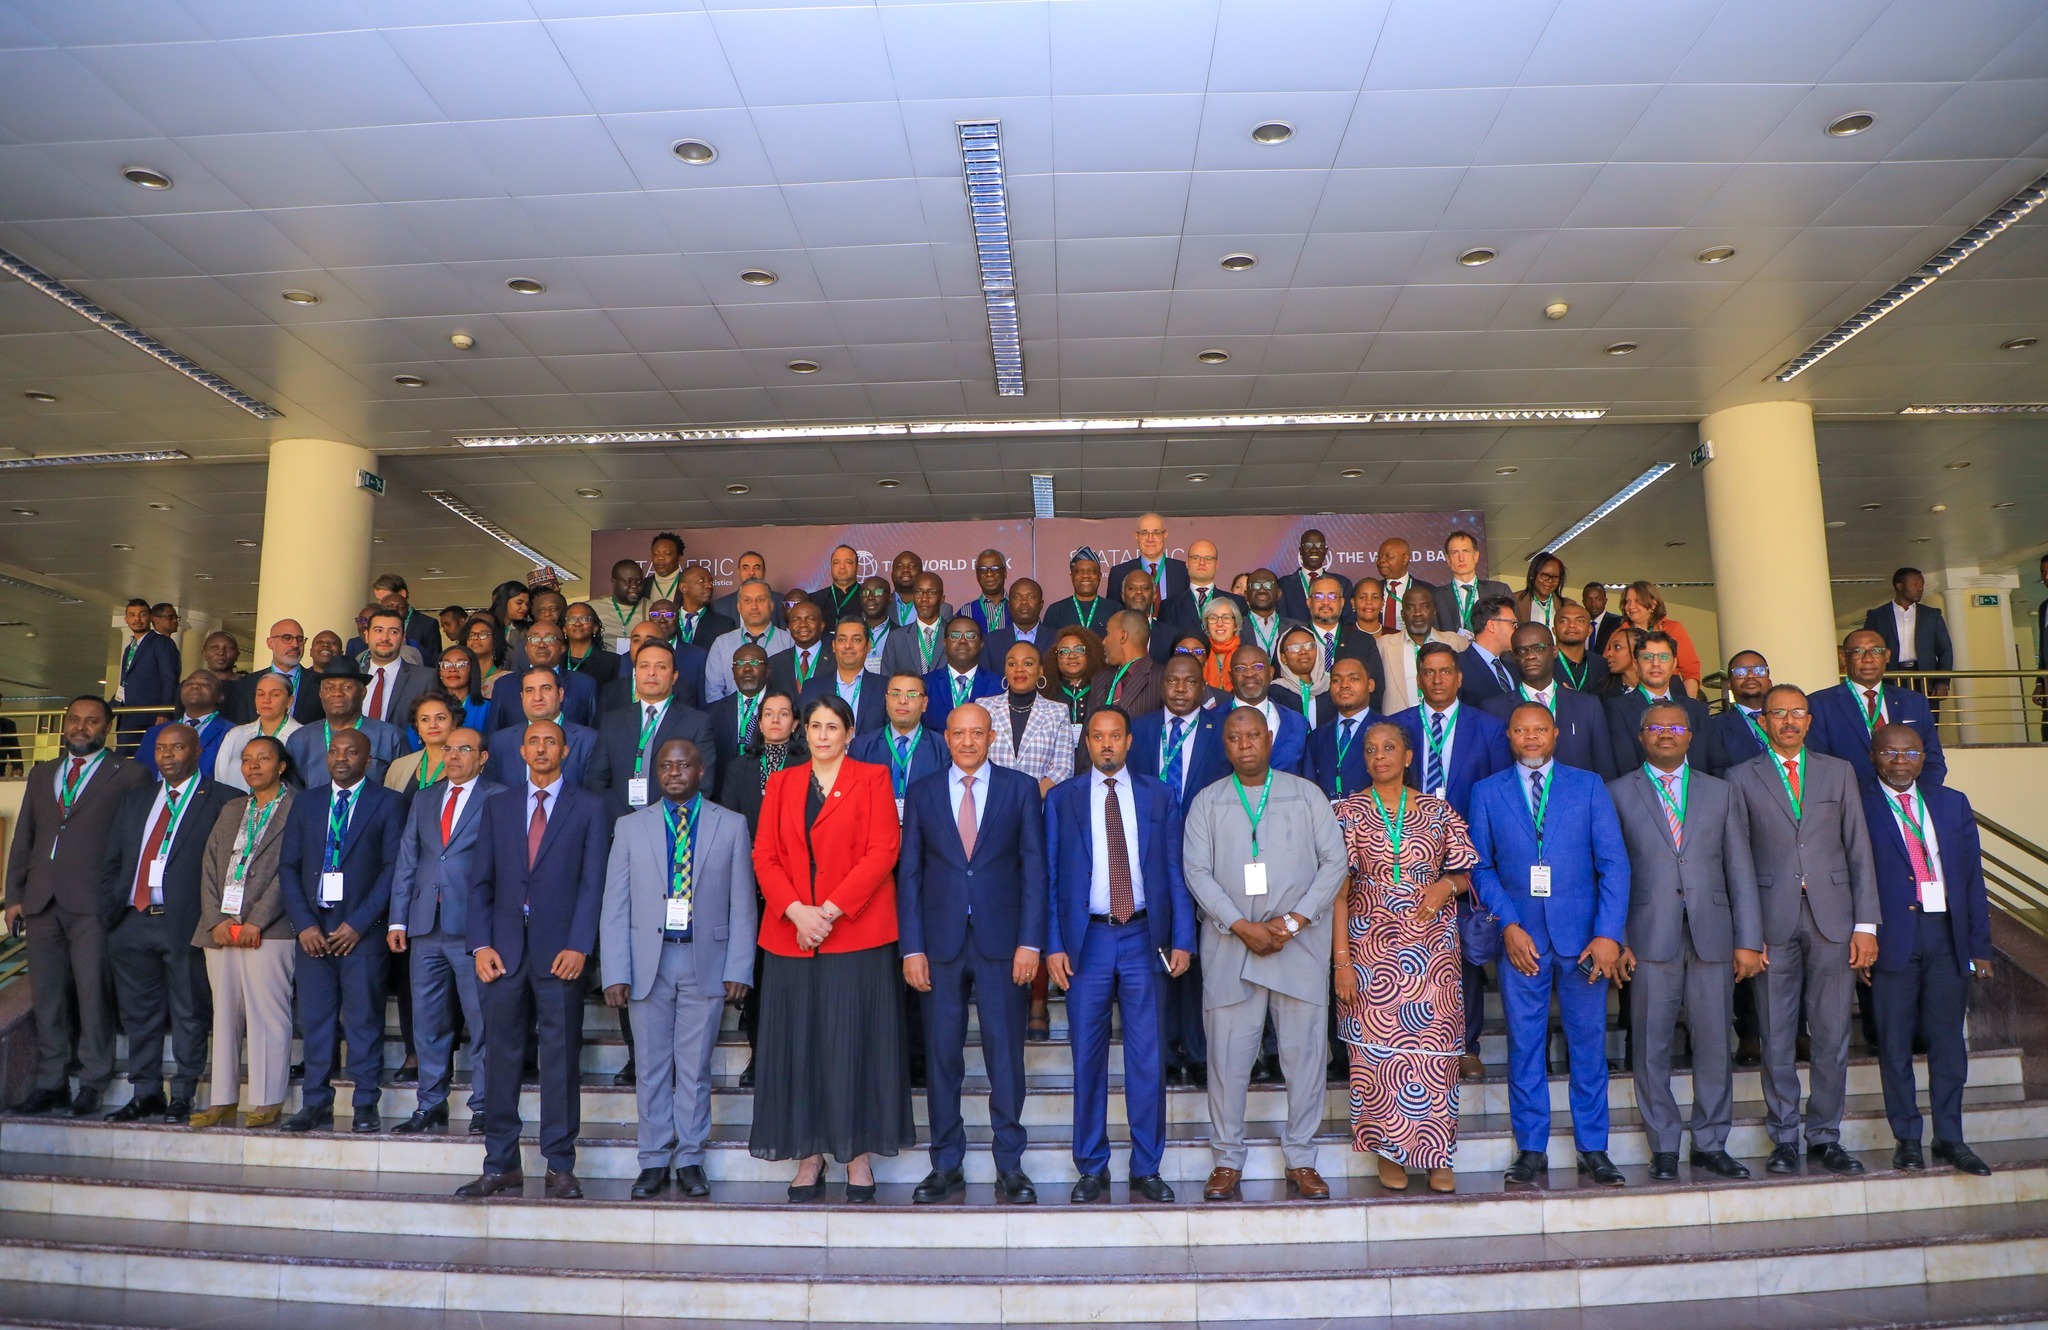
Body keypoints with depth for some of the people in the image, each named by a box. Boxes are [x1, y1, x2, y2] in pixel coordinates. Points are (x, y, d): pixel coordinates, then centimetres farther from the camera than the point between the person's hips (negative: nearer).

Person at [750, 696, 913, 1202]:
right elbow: (764, 855, 5)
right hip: (791, 933, 3)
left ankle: (859, 1155, 10)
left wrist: (832, 910, -14)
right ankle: (809, 1155, 14)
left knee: (856, 1040, 0)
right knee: (798, 1042, 4)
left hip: (858, 930, -3)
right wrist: (795, 911, -11)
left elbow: (882, 851, -6)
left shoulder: (872, 779, 4)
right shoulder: (781, 784, 14)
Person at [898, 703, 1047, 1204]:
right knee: (941, 1054, 6)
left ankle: (1010, 1166, 15)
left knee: (1006, 1052, 3)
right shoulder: (922, 793, 8)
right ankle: (946, 1165, 19)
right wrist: (911, 947, -1)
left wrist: (1030, 941, -6)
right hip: (940, 942, 1)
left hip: (1001, 941, -1)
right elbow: (909, 873, 6)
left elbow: (1034, 868, 2)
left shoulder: (1021, 788, 5)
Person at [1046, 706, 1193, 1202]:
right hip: (1087, 938, 0)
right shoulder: (1061, 798, 5)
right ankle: (1092, 1168, 19)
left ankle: (1146, 1169, 17)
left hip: (1144, 937, 0)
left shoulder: (1159, 796, 7)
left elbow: (1175, 870, 5)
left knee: (1148, 1058, 4)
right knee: (1088, 1058, 6)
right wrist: (1053, 944, -4)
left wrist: (1182, 938, -1)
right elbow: (1050, 875, 3)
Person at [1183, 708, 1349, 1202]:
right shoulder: (1207, 802, 8)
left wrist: (1293, 921, -8)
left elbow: (1335, 860, 2)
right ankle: (1227, 1161, 13)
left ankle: (1301, 1161, 15)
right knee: (1228, 1054, 1)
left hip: (1300, 945, 0)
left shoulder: (1306, 794, 8)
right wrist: (1242, 927, -11)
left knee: (1304, 1052, 2)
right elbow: (1197, 871, 0)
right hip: (1229, 945, 0)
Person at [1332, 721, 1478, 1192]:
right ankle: (1389, 1151, 18)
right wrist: (1342, 959, -10)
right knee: (1377, 1049, 2)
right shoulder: (1348, 811, 0)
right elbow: (1337, 887, -4)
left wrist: (1447, 883, -11)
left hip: (1432, 948, 1)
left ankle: (1436, 1156, 15)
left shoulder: (1438, 812, 6)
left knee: (1433, 1048, 1)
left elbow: (1468, 873, 13)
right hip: (1371, 947, -1)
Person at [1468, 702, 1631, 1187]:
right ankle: (1531, 1149, 15)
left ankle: (1593, 1150, 18)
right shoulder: (1488, 792, 7)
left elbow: (1614, 862, 1)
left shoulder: (1588, 786, 6)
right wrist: (1509, 925, -8)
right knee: (1524, 1045, 4)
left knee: (1588, 1041, 6)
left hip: (1582, 934, 0)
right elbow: (1481, 868, 5)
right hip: (1520, 936, 0)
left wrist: (1609, 932, -9)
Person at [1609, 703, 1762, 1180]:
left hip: (1712, 936, 2)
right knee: (1652, 1047, 2)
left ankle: (1711, 1144, 19)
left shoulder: (1721, 793, 13)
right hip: (1649, 938, -2)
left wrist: (1748, 941, 3)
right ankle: (1664, 1148, 13)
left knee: (1714, 1043, 5)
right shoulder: (1617, 794, 6)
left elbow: (1740, 870, 9)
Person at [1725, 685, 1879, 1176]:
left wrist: (1866, 924, 1)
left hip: (1832, 918, 2)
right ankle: (1784, 1139, 14)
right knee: (1777, 1038, 3)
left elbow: (1859, 851, 8)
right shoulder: (1741, 778, 6)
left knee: (1832, 1035, 5)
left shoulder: (1839, 772, 12)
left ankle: (1824, 1136, 18)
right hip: (1772, 922, -1)